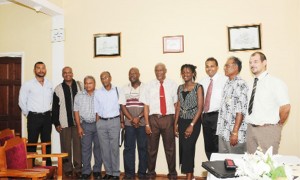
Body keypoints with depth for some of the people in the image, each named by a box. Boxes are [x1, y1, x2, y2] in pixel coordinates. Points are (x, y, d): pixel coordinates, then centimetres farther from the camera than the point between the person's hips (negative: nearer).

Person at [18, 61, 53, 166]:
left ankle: (48, 165, 21)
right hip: (34, 117, -3)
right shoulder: (28, 85, -5)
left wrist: (49, 112, 9)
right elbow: (22, 102, 0)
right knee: (32, 143, 3)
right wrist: (28, 114, 2)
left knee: (47, 142, 11)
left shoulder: (50, 85, 6)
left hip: (47, 117, 3)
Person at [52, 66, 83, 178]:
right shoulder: (58, 89, 3)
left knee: (78, 146, 4)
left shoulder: (80, 86, 4)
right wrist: (56, 123, 0)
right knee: (66, 147, 7)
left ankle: (78, 168, 15)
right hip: (64, 123, 0)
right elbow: (55, 107, 4)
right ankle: (67, 168, 20)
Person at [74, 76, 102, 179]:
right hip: (85, 125, 1)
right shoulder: (79, 96, 4)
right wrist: (79, 126, 0)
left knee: (98, 148, 7)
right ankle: (86, 171, 16)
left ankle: (97, 170, 19)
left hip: (98, 124, 0)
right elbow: (76, 112, 5)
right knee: (85, 149, 5)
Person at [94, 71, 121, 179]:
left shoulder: (117, 90, 2)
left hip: (114, 121, -2)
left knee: (114, 148, 0)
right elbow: (97, 110, 8)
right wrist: (98, 124, 0)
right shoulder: (97, 93, 7)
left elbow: (120, 107, 3)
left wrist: (122, 121, -3)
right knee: (104, 149, 7)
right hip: (101, 122, 3)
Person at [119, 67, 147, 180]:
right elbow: (123, 106, 4)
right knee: (128, 148, 4)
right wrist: (132, 119, -7)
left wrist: (138, 117, -13)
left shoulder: (145, 88, 1)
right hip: (129, 123, 2)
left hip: (142, 123, -2)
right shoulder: (124, 89, 9)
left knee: (143, 147, 3)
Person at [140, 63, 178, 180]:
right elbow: (146, 106, 1)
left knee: (170, 148, 10)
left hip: (168, 118, 0)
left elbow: (176, 104, 4)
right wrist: (147, 124, -4)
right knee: (152, 148, 11)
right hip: (154, 118, 0)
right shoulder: (149, 86, 4)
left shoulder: (172, 85, 4)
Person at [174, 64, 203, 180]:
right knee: (183, 148, 8)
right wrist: (176, 124, 6)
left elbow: (200, 107, -11)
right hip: (182, 121, 5)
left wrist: (192, 125, -16)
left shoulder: (198, 87, -6)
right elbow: (178, 106, 11)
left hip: (193, 122, -5)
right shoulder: (180, 88, 9)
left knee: (188, 148, -8)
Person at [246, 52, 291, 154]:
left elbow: (286, 107, -15)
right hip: (250, 129, 6)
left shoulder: (275, 82, -9)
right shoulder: (250, 84, 10)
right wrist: (249, 123, 7)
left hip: (268, 130, -6)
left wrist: (278, 125, -4)